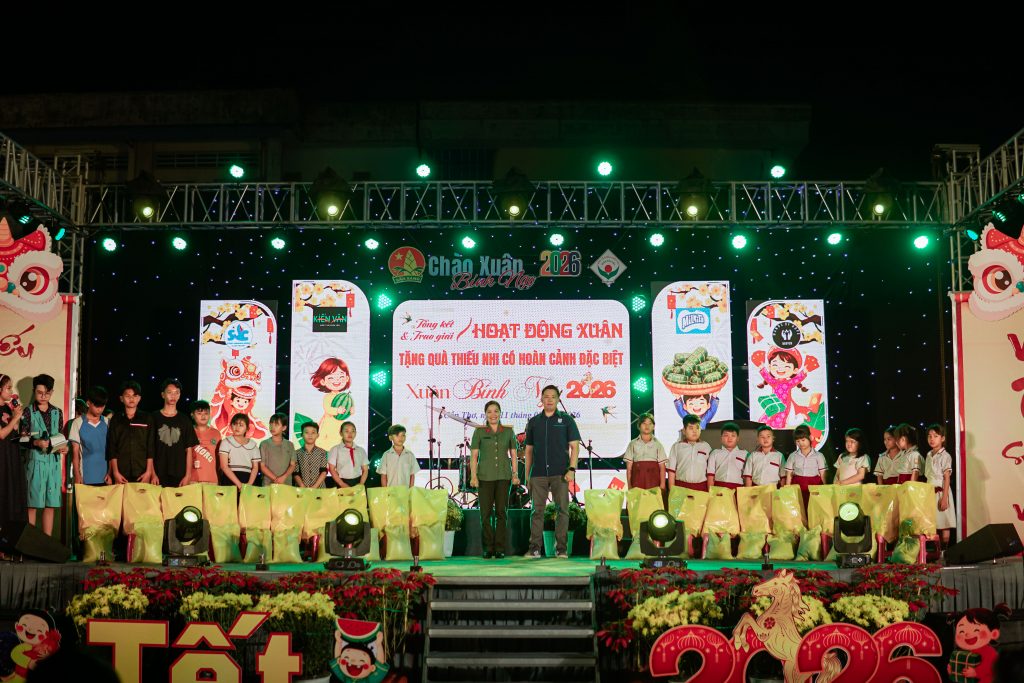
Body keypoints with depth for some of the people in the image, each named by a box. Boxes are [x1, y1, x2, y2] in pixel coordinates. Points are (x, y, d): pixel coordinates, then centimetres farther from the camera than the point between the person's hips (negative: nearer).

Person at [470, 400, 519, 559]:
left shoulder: (508, 431, 8)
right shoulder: (479, 432, 3)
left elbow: (514, 454, 9)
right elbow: (474, 455, 0)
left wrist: (515, 474, -1)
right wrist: (473, 476, -8)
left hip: (503, 476, 1)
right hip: (485, 476, -1)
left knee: (501, 512, 0)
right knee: (485, 513, -2)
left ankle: (500, 549, 5)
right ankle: (488, 548, 7)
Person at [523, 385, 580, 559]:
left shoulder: (566, 420, 6)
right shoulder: (533, 422, 12)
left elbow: (574, 446, 2)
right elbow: (529, 450, 15)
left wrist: (572, 469, -10)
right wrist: (527, 475, 10)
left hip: (560, 473, -2)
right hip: (538, 473, 2)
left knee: (562, 510, -2)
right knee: (537, 510, 0)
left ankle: (561, 548, 2)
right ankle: (535, 548, 3)